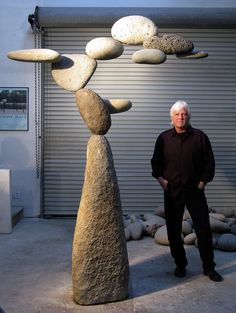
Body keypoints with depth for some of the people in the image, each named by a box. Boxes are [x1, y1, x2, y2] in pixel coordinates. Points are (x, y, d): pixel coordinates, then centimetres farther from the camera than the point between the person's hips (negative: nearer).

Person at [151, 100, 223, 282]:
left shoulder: (200, 137, -1)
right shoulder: (164, 138, 3)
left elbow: (209, 162, 4)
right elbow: (156, 161, 12)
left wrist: (203, 181, -3)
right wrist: (160, 178, -1)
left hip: (195, 190, -1)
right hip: (172, 191, 1)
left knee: (204, 229, 2)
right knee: (174, 230, 8)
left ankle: (209, 267, 16)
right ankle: (180, 264, 25)